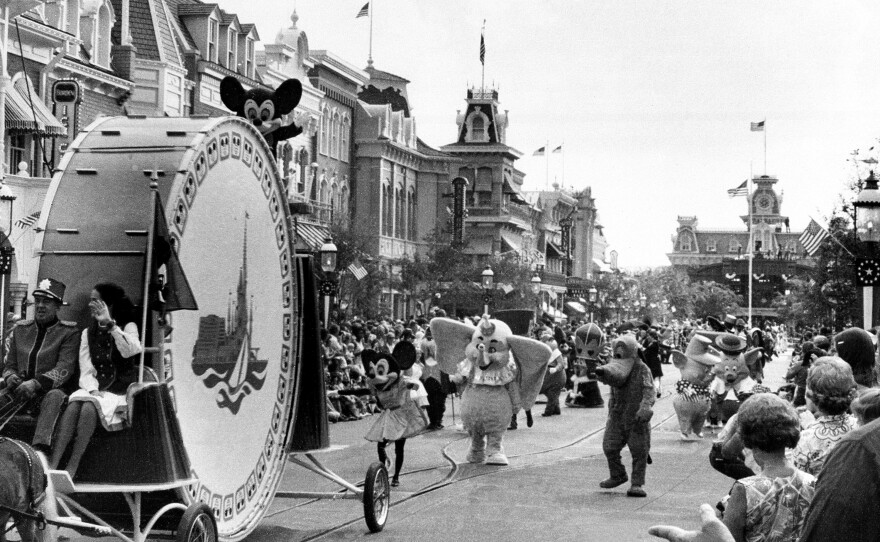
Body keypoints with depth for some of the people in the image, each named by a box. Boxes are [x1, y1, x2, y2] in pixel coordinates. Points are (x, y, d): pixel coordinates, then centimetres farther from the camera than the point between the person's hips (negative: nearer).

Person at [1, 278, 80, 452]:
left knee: (54, 397, -37)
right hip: (20, 393, 4)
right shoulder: (20, 329, 17)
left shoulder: (69, 332, 3)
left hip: (49, 391, -4)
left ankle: (40, 449, -56)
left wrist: (36, 384, -24)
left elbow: (64, 369, -9)